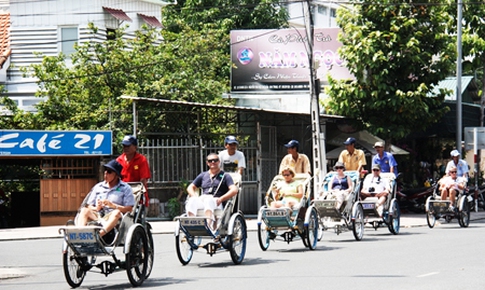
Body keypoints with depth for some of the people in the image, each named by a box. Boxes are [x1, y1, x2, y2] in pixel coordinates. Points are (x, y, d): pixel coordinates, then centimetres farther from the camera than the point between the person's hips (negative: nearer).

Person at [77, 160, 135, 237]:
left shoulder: (125, 188, 10)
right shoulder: (98, 187, 21)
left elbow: (129, 209, -2)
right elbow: (89, 206, 17)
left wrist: (112, 205, -13)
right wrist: (96, 208, -6)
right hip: (97, 217, 4)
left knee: (117, 212, -35)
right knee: (84, 210, -23)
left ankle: (99, 234, -57)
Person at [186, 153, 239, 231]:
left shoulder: (225, 176, 14)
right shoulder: (203, 175, 27)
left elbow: (234, 190, 0)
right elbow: (190, 187, 26)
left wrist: (221, 199, -14)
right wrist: (194, 196, 2)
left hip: (216, 203, -4)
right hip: (202, 199, 4)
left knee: (208, 201, -41)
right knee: (192, 201, -32)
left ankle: (208, 224, -61)